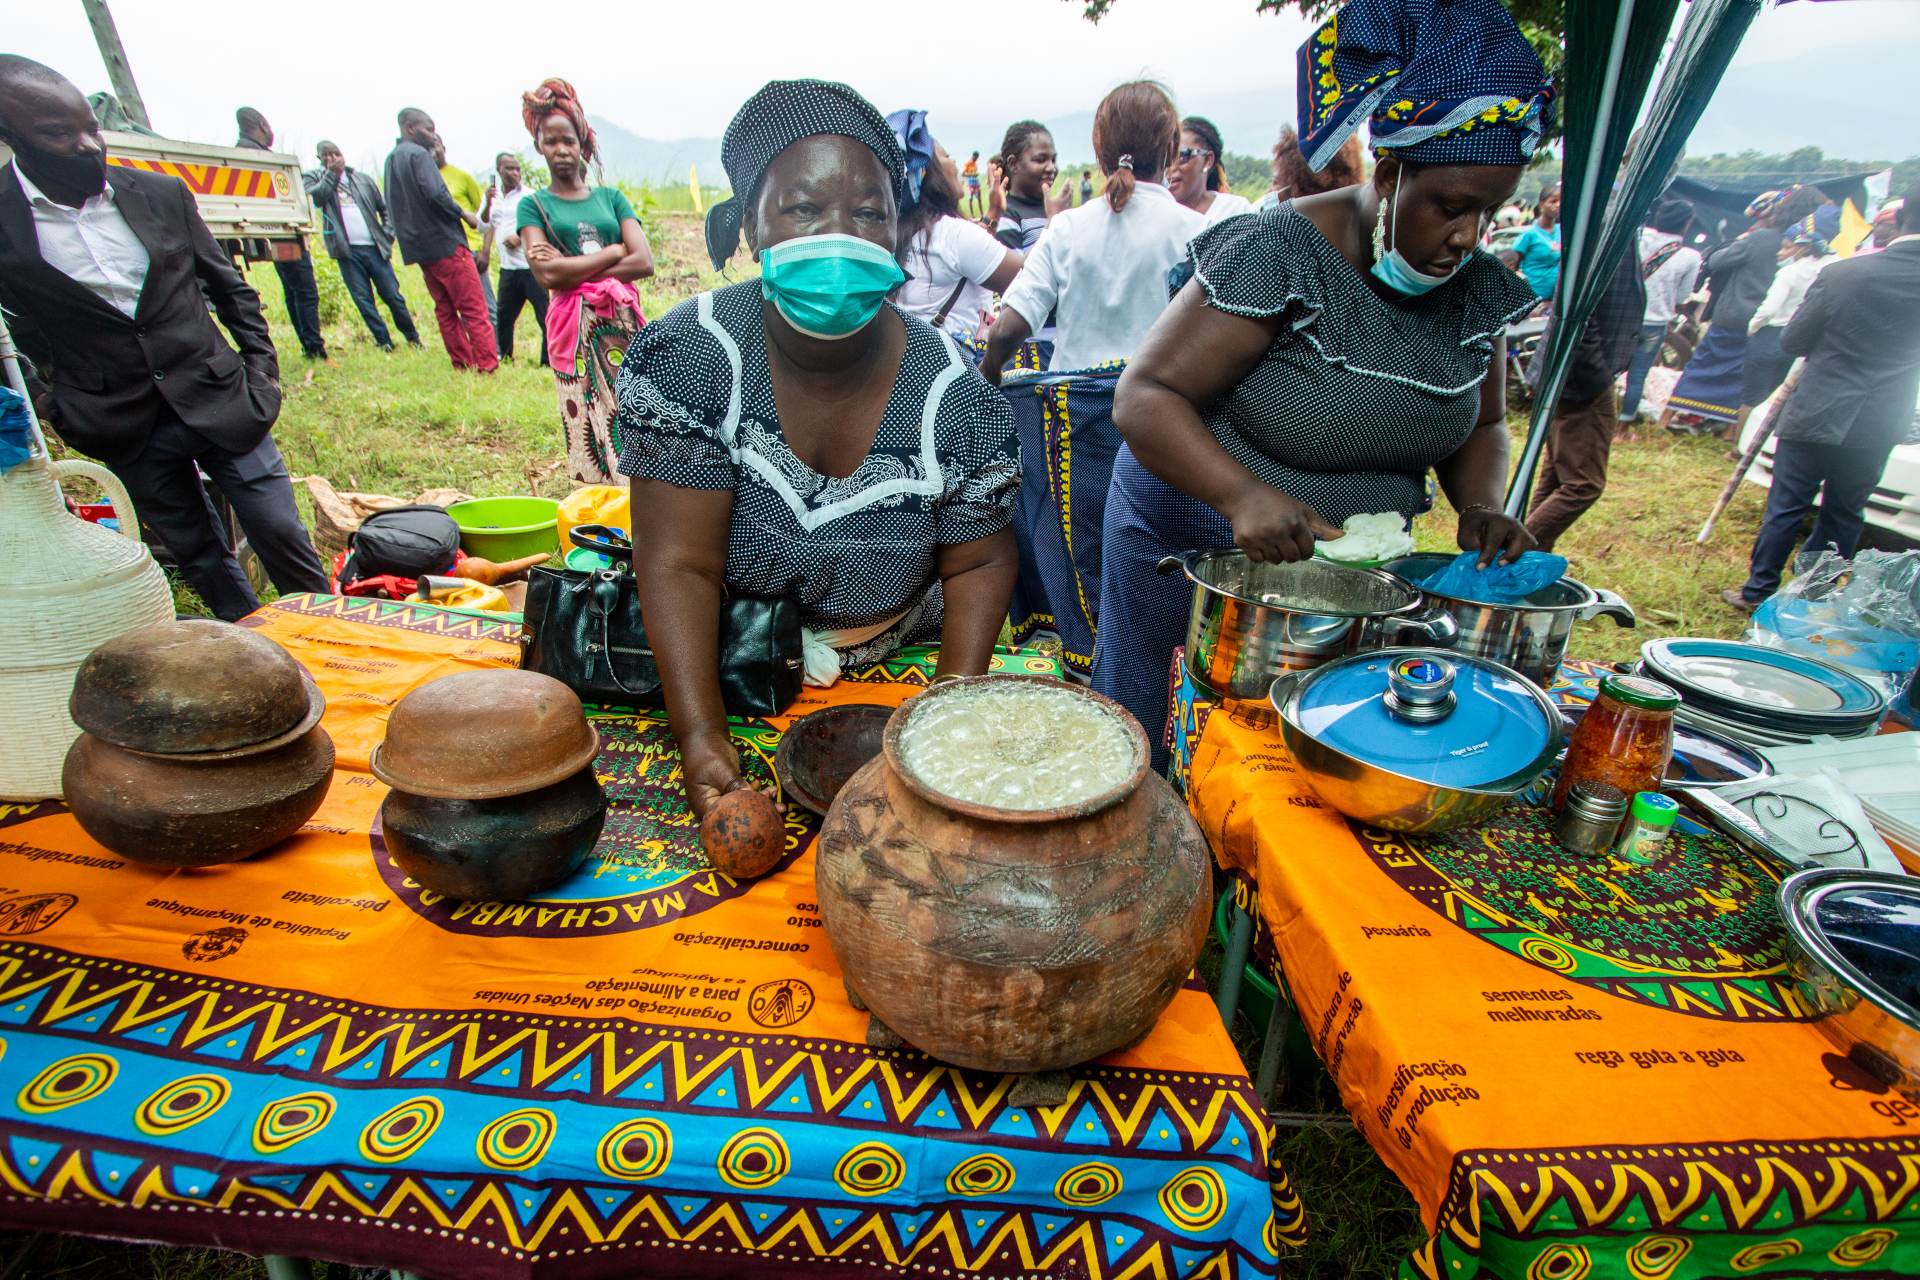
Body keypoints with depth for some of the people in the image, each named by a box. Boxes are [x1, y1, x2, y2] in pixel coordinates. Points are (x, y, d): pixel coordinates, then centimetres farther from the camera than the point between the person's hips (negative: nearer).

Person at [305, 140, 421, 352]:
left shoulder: (362, 179, 12)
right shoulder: (313, 177, 8)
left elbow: (385, 208, 15)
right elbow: (314, 197, -12)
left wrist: (387, 236, 3)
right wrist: (332, 173, -9)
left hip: (374, 247, 0)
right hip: (347, 251, 0)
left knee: (392, 295, 1)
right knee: (363, 300, 0)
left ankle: (412, 338, 12)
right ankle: (384, 342, 6)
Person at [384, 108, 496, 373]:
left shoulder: (391, 159, 18)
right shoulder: (418, 154, -9)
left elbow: (392, 205, 22)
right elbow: (435, 194, -21)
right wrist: (463, 214, -8)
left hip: (418, 248, 9)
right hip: (446, 243, -9)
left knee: (445, 309, 10)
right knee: (474, 309, -8)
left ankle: (463, 365, 10)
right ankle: (487, 366, -12)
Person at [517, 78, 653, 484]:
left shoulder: (611, 197, 13)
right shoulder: (534, 205, 8)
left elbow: (644, 263, -1)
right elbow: (546, 273, -8)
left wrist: (574, 269, -6)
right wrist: (613, 251, -3)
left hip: (623, 321, 2)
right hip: (573, 328, -2)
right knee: (588, 429, -4)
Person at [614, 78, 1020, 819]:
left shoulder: (954, 395, -15)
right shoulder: (685, 358, -18)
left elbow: (979, 565, -6)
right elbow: (680, 565, -20)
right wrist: (700, 736, -30)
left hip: (897, 673, 2)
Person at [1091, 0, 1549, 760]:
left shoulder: (1478, 290, 3)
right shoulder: (1280, 256, -18)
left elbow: (1480, 425, 16)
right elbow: (1144, 397, -23)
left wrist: (1480, 505, -6)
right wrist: (1243, 495, -38)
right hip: (1191, 550, -5)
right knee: (1139, 758, 6)